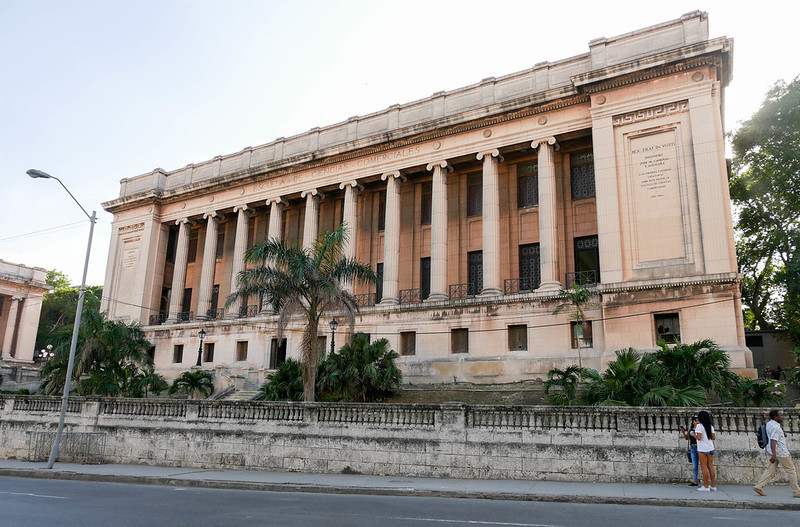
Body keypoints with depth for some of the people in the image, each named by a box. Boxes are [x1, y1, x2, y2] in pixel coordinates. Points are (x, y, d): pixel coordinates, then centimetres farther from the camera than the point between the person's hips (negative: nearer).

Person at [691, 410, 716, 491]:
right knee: (710, 467, 10)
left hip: (702, 449, -6)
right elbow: (714, 437, 10)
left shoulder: (699, 426, -11)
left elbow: (699, 438, -17)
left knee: (704, 467, -3)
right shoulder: (710, 426, 9)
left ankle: (706, 486, -3)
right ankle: (713, 486, 13)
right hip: (710, 448, 6)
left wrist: (693, 434, 0)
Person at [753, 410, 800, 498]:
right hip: (780, 451, -9)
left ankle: (758, 486, 1)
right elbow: (773, 441, -28)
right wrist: (774, 455, -33)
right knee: (791, 470, 4)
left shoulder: (769, 424, 10)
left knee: (771, 469, 8)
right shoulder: (775, 428, -20)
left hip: (775, 451, 9)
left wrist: (783, 434, 6)